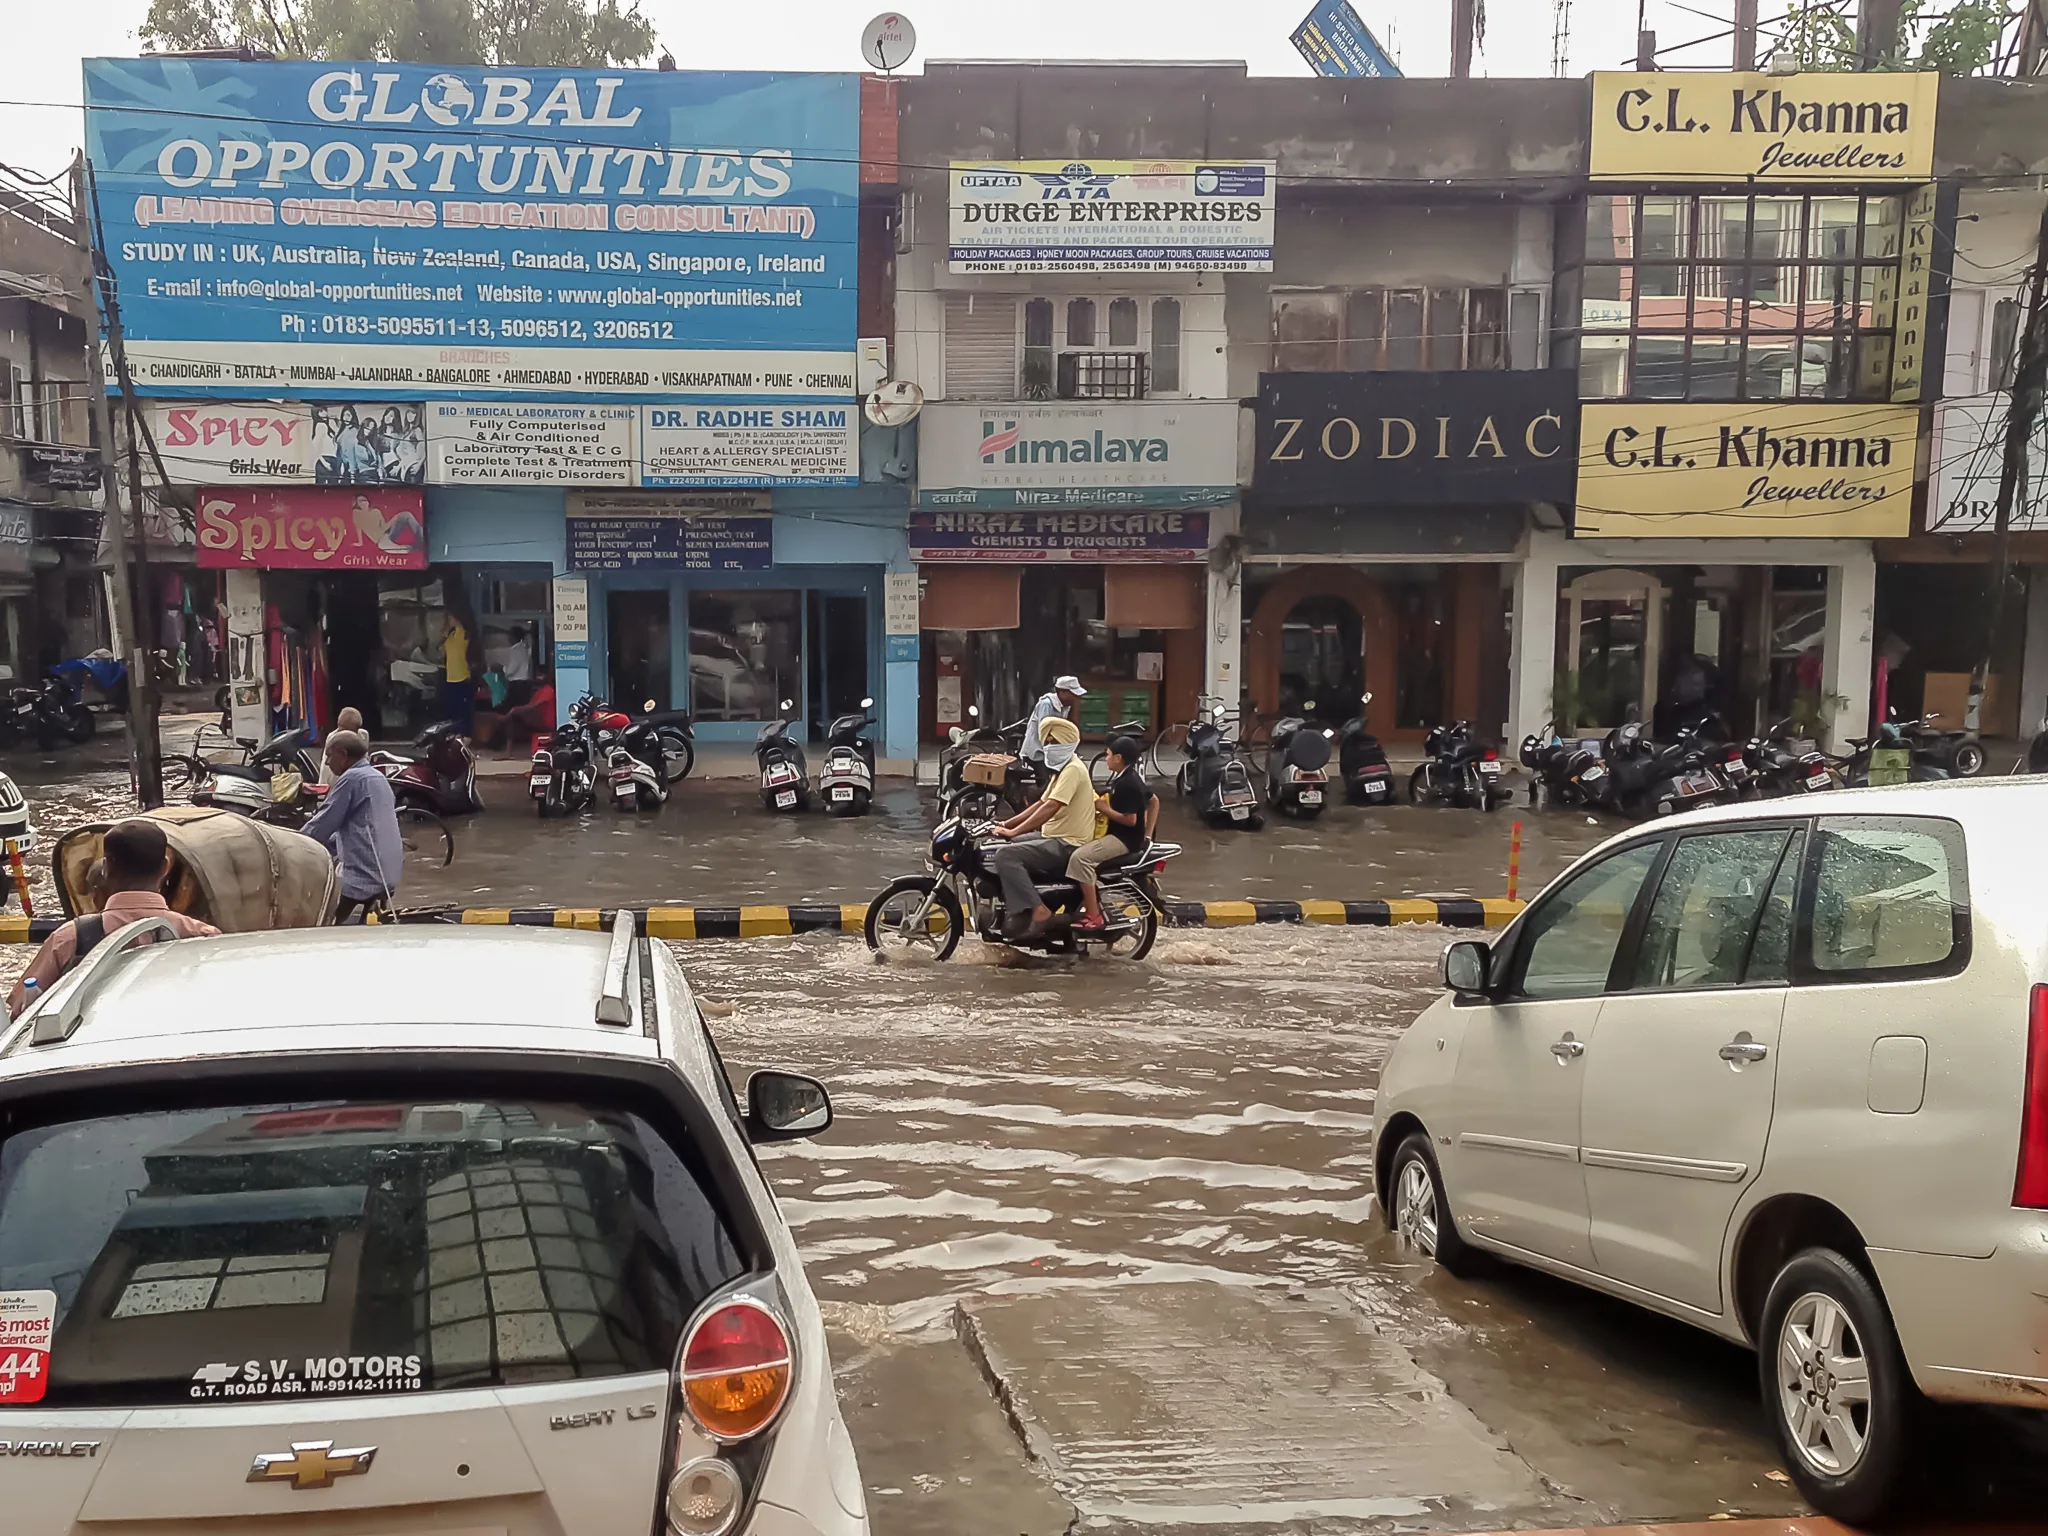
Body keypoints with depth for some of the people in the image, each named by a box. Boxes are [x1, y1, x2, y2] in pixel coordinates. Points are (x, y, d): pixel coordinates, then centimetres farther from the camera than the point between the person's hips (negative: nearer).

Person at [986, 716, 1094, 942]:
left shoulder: (1073, 769, -15)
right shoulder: (1063, 769, 19)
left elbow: (1050, 807, -25)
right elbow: (1041, 804, 22)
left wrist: (1013, 832, -26)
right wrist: (1007, 824, 12)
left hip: (1067, 845, -11)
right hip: (1056, 839, 11)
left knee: (1006, 855, -24)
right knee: (1001, 848, 12)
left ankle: (1038, 911, -28)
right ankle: (1017, 911, 8)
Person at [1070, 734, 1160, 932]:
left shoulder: (1126, 784, -20)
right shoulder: (1131, 777, 11)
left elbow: (1130, 819, -25)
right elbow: (1154, 801, 22)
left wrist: (1105, 809, -14)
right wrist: (1147, 836, 20)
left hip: (1124, 839, -11)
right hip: (1120, 835, 11)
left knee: (1080, 857, -27)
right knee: (1080, 847, 23)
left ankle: (1093, 917, -27)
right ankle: (1089, 903, 23)